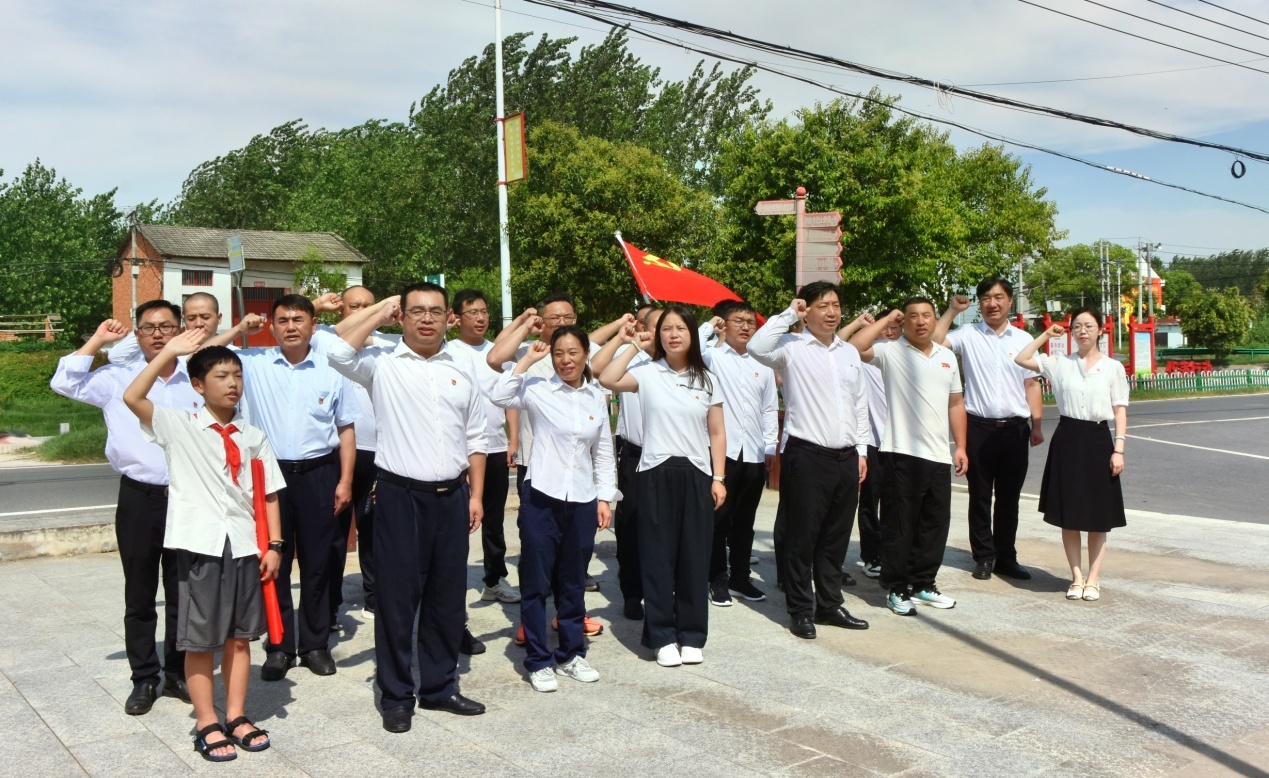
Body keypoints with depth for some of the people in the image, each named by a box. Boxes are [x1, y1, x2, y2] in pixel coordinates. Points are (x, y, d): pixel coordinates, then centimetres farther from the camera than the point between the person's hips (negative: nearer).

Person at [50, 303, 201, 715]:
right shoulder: (116, 379, 5)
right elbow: (64, 383, -1)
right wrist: (97, 341, 0)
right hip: (139, 497, 0)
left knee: (183, 592, 9)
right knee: (139, 595, 7)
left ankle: (178, 673, 22)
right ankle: (144, 678, 18)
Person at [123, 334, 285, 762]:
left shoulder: (253, 437, 8)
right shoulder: (178, 426, -1)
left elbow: (268, 495, 9)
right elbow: (132, 397, -16)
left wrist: (274, 545, 1)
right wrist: (168, 352, -13)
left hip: (246, 546, 3)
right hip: (201, 546, -3)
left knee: (240, 635, 12)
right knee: (201, 640, 5)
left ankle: (236, 717, 24)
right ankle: (207, 724, 16)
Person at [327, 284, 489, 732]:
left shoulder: (463, 369, 10)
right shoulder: (382, 365, -1)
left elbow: (474, 438, 12)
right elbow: (339, 353, -23)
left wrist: (476, 494, 7)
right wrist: (379, 313, -10)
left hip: (451, 495, 4)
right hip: (400, 494, -4)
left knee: (448, 597, 12)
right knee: (397, 597, 4)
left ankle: (440, 686, 27)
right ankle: (396, 695, 17)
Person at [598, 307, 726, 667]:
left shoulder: (707, 379, 8)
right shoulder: (647, 373, 0)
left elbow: (717, 433, 8)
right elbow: (607, 380, -19)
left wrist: (719, 478, 1)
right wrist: (632, 346, -9)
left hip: (696, 475, 2)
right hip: (656, 474, -2)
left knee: (694, 557, 6)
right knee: (658, 556, 3)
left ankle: (692, 635, 17)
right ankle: (663, 637, 13)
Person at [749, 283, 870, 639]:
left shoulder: (850, 352, 14)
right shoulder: (792, 347, -4)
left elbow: (860, 405, 17)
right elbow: (757, 347, -25)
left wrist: (862, 450, 12)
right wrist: (789, 314, -16)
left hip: (847, 457, 6)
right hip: (807, 456, -6)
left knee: (836, 537, 14)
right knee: (802, 537, 2)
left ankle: (829, 604, 27)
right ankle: (801, 610, 13)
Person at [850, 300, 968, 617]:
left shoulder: (947, 356, 14)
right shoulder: (890, 352, -4)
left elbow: (956, 403, 17)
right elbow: (855, 348, -22)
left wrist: (960, 446, 11)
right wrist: (886, 320, -11)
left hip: (939, 456, 6)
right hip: (902, 453, -6)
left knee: (935, 523, 12)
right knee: (899, 525, 1)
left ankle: (923, 584, 26)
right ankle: (897, 589, 12)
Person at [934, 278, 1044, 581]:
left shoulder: (1024, 339, 9)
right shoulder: (968, 335, 1)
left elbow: (1031, 384, 9)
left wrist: (1037, 425, 5)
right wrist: (952, 310, -10)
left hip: (1015, 428, 2)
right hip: (979, 427, -2)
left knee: (1009, 497, 10)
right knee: (980, 496, 6)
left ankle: (1006, 558, 21)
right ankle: (984, 557, 17)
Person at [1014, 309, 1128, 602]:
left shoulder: (1113, 368, 2)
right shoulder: (1060, 364, 4)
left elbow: (1120, 410, 1)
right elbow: (1021, 359, -2)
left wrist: (1119, 449, -7)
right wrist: (1047, 334, 1)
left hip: (1098, 440, -1)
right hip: (1067, 439, 1)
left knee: (1098, 516, 4)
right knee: (1069, 514, 4)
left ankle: (1093, 578, 13)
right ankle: (1077, 577, 14)